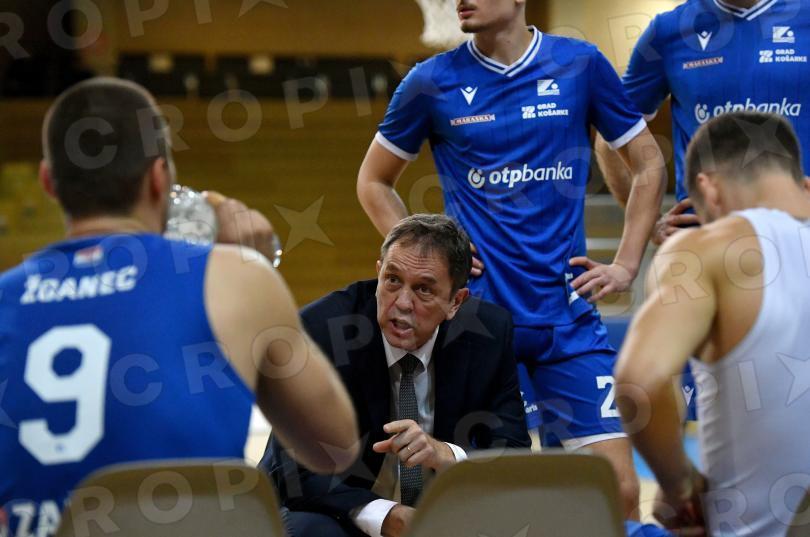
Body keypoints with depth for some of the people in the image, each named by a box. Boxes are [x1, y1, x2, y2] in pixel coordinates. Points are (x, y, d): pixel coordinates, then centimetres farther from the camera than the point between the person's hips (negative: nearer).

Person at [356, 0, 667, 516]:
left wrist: (626, 266, 4)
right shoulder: (432, 81, 1)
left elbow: (649, 164, 11)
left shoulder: (581, 64, 2)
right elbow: (374, 182, 14)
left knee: (618, 486, -6)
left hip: (565, 312, 0)